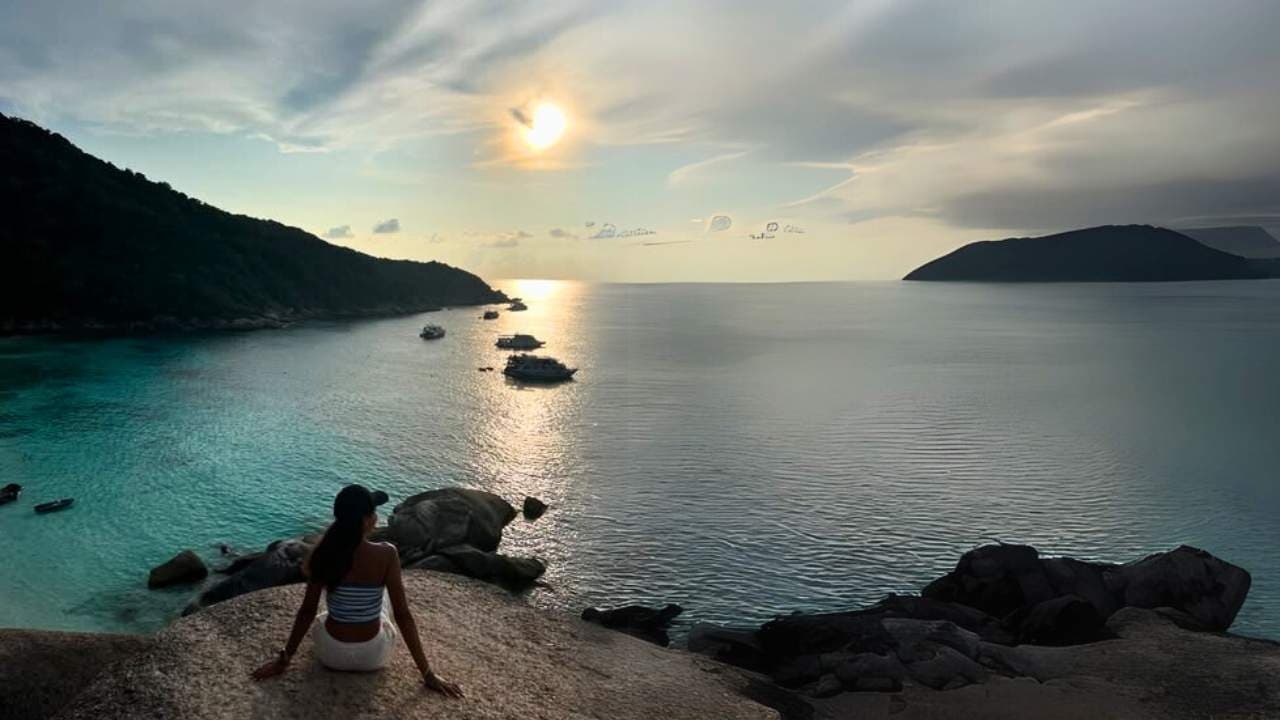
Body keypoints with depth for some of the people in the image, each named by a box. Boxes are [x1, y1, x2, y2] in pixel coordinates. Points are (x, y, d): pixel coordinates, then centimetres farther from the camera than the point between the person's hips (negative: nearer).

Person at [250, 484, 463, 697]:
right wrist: (428, 674, -12)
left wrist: (284, 659, 7)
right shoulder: (386, 555, -22)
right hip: (373, 656, -1)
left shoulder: (324, 553, -15)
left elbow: (307, 611, -8)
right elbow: (403, 615, -19)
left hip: (331, 655, 2)